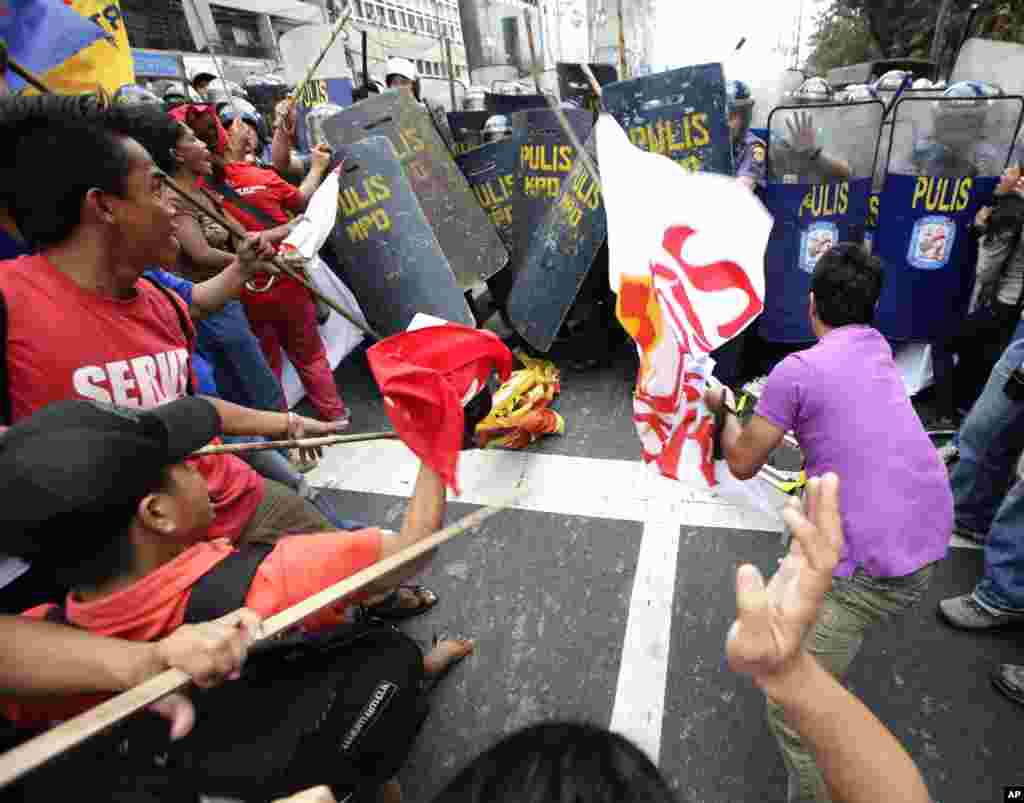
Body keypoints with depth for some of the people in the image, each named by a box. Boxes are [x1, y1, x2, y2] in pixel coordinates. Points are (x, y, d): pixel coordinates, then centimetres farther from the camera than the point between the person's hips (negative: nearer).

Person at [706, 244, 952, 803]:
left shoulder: (796, 370, -14)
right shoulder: (877, 347, 8)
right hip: (929, 539, 9)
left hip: (874, 567, -9)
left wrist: (722, 410, 14)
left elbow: (743, 464, -4)